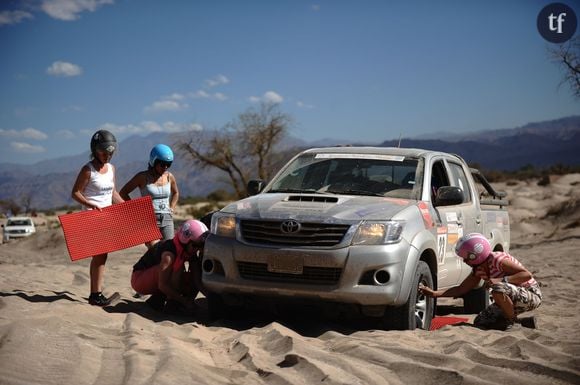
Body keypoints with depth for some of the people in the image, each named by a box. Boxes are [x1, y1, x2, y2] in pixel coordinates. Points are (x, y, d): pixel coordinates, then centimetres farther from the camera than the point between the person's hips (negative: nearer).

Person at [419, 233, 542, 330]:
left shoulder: (498, 260, -25)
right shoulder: (478, 270, 1)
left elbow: (527, 274, -29)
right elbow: (461, 289, 7)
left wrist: (500, 280, -37)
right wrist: (434, 293, -1)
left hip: (532, 295, -9)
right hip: (515, 298, 9)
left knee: (498, 289, -35)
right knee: (480, 322, 3)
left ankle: (511, 321, -11)